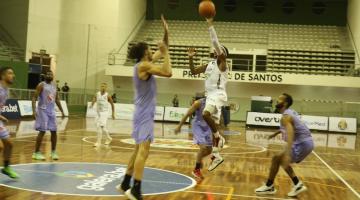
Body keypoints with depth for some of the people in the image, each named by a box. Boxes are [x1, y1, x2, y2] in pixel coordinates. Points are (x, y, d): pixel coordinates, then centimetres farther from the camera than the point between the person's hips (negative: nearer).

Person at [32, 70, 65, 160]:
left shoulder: (54, 86, 12)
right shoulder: (41, 85, -7)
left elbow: (57, 99, 21)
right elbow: (34, 98, -12)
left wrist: (62, 111, 17)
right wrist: (34, 110, -24)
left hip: (52, 111, 6)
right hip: (43, 111, -6)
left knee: (54, 131, 6)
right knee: (42, 131, -8)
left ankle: (53, 152, 18)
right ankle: (36, 153, 1)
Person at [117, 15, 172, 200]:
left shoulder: (145, 63, 13)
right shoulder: (143, 65, -15)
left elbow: (161, 52, 24)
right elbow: (168, 72, -22)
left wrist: (166, 34, 16)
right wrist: (165, 52, -11)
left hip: (144, 112, 10)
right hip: (144, 113, -10)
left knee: (139, 149, 16)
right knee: (143, 150, -15)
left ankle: (125, 183, 23)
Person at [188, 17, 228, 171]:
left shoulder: (222, 63, -5)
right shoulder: (209, 65, 17)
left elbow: (216, 43, -18)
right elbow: (193, 72, 21)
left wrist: (210, 25, -19)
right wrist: (190, 58, 8)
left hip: (218, 95, -8)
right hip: (210, 95, 8)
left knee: (206, 114, -32)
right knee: (214, 124, 8)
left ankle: (219, 137, -11)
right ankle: (216, 156, 13)